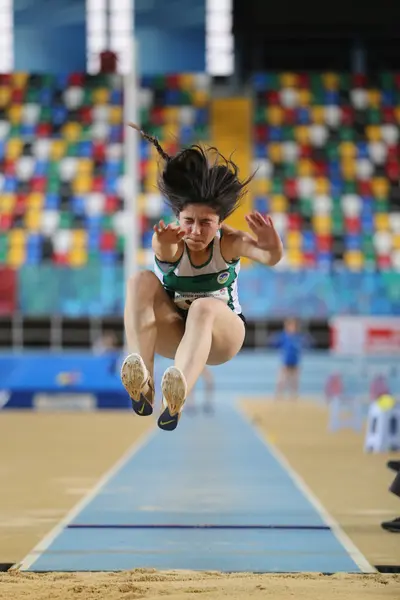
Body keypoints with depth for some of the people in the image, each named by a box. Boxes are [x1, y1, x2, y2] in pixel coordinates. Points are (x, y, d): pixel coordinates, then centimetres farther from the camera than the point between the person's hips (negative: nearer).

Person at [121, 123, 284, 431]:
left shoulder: (229, 241, -18)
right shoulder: (169, 242, -17)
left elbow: (270, 258, -36)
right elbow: (166, 253, -41)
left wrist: (271, 247, -60)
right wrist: (164, 244, -65)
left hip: (222, 333, -1)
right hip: (174, 332, 1)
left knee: (204, 308, -37)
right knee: (141, 281, -27)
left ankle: (177, 396, -64)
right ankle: (142, 382, -47)